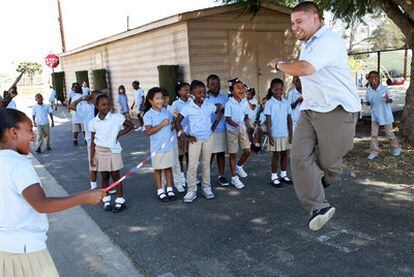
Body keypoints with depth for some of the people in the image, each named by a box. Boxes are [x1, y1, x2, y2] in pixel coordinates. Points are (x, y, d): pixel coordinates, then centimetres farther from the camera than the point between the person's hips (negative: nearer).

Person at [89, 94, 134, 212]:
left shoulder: (117, 117, -9)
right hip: (99, 152, 2)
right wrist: (92, 157, 2)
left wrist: (119, 134, -7)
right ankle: (106, 200, 24)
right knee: (104, 177, 11)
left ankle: (120, 201, 13)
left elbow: (130, 125, 1)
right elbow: (93, 141, 3)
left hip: (113, 151, -2)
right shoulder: (93, 122, -2)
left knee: (115, 176, 3)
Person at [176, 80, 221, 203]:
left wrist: (214, 126, 5)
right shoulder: (188, 107, -11)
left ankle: (206, 187, 23)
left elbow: (219, 113, 15)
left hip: (208, 138, 3)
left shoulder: (209, 105, -3)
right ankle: (191, 190, 5)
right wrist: (186, 136, -10)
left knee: (206, 163, 12)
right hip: (195, 139, -3)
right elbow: (177, 121, -9)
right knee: (192, 165, -4)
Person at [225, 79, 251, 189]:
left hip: (242, 129, 5)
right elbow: (228, 119, -18)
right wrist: (237, 126, -32)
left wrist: (246, 124, -9)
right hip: (232, 131, -5)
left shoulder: (244, 103, 1)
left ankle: (239, 166, 30)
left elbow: (246, 116, 11)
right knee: (232, 154, 4)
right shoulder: (229, 104, -15)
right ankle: (234, 178, 16)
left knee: (247, 150, 0)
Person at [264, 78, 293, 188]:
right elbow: (268, 120, -9)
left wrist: (290, 133, 5)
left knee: (285, 154, 11)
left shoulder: (286, 103, 5)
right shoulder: (269, 103, -7)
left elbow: (289, 119, 8)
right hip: (275, 135, -4)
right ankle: (274, 177, 13)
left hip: (285, 134, 4)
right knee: (276, 155, 2)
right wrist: (269, 136, -13)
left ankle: (284, 174, 24)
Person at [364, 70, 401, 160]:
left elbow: (391, 100, -15)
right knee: (373, 134, -1)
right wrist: (368, 103, -14)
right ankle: (374, 152, 6)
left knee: (389, 133, 7)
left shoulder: (385, 88, -12)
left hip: (385, 115, -3)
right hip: (375, 115, 3)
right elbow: (367, 102, 10)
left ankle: (397, 148, 28)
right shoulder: (368, 90, -1)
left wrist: (387, 99, -38)